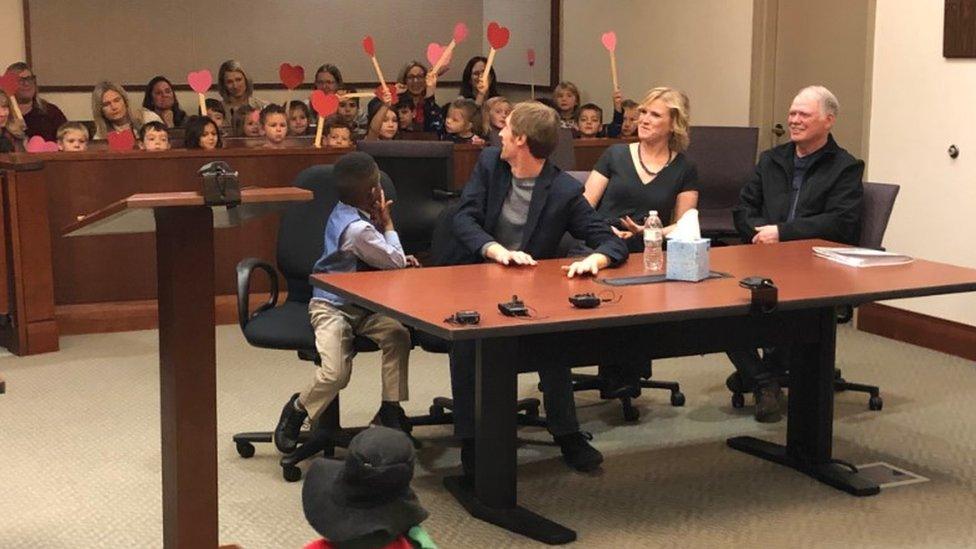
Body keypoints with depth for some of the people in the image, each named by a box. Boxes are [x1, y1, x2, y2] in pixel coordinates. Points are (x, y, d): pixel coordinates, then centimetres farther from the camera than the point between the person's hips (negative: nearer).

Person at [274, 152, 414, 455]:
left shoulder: (345, 212, 6)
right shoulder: (357, 228, -24)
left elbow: (378, 258, 21)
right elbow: (396, 262, -12)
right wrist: (387, 223, -2)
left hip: (359, 305, 9)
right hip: (331, 307, -9)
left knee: (398, 333, -16)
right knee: (335, 373, -24)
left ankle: (390, 411, -6)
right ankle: (296, 411, 7)